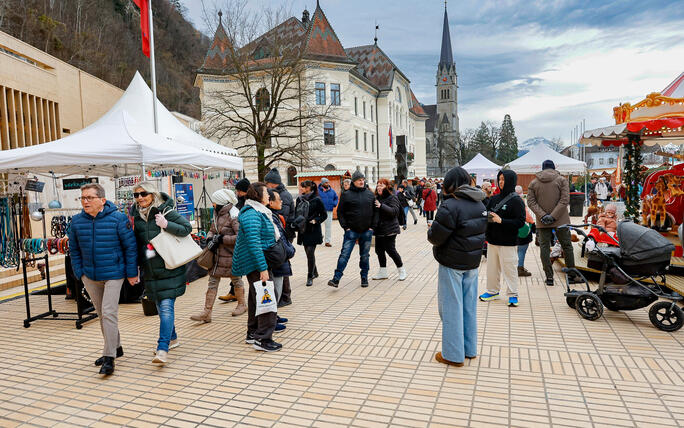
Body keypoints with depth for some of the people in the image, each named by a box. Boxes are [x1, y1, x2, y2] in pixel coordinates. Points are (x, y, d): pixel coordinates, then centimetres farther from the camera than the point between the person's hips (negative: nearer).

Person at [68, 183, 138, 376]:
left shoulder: (118, 219, -13)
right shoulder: (77, 221, 1)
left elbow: (130, 246, -8)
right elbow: (74, 249, 13)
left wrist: (131, 273, -7)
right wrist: (79, 272, 7)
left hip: (113, 274, -5)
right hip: (90, 276, 6)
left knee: (109, 313, -11)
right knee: (101, 314, 15)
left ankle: (109, 357, -3)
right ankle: (115, 347, 31)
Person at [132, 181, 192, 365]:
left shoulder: (165, 211, -8)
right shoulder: (136, 214, 8)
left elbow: (187, 227, -10)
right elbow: (135, 241, 17)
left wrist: (166, 225, -23)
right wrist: (138, 265, 11)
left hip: (169, 268, -6)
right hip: (150, 270, 6)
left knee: (166, 307, -11)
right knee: (160, 307, 16)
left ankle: (162, 349, -11)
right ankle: (172, 338, 35)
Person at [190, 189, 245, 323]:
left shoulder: (233, 216, -16)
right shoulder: (218, 214, 11)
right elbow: (212, 230, 21)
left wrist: (221, 239, -19)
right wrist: (210, 239, -1)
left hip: (231, 256, -8)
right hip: (217, 254, 8)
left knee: (236, 279, 10)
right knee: (212, 281, 4)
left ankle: (242, 305, 31)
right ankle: (207, 313, 6)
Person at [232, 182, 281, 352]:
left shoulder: (259, 212, 16)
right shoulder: (251, 215, -19)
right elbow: (253, 243, -26)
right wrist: (263, 268, -27)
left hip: (256, 264, 11)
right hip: (256, 264, -11)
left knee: (256, 298, 18)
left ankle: (252, 333, 29)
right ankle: (263, 339, -4)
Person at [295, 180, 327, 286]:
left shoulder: (317, 200, -8)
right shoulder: (299, 199, 7)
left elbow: (324, 215, -2)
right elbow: (296, 213, 17)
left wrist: (315, 220, -15)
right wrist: (296, 222, 0)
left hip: (313, 231, -6)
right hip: (303, 230, 6)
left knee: (310, 252, -9)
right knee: (308, 252, 13)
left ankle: (310, 277, 1)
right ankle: (314, 272, 31)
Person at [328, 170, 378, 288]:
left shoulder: (370, 194, 7)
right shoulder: (346, 195, -2)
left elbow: (375, 211, 12)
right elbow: (340, 212, 0)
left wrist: (372, 226, 3)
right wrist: (345, 227, -7)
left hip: (367, 231, 3)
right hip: (351, 231, -3)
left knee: (365, 256, 12)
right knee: (344, 254, -8)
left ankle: (364, 278, 25)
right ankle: (336, 279, -7)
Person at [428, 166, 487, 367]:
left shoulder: (450, 206, -19)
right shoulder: (479, 204, 7)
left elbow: (436, 237, -17)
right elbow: (480, 232, 13)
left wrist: (430, 231, 3)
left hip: (452, 264, -7)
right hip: (472, 262, 8)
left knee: (451, 307, 2)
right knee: (469, 306, 16)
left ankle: (453, 354, 11)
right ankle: (470, 349, 27)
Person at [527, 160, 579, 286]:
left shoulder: (533, 183, 4)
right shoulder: (561, 180, -1)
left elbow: (531, 202, -5)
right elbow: (565, 200, -10)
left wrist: (542, 215, -11)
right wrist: (554, 216, -13)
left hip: (542, 223, 1)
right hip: (561, 221, -1)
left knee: (544, 248, 5)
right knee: (567, 246, 12)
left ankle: (549, 277, 4)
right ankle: (572, 275, 19)